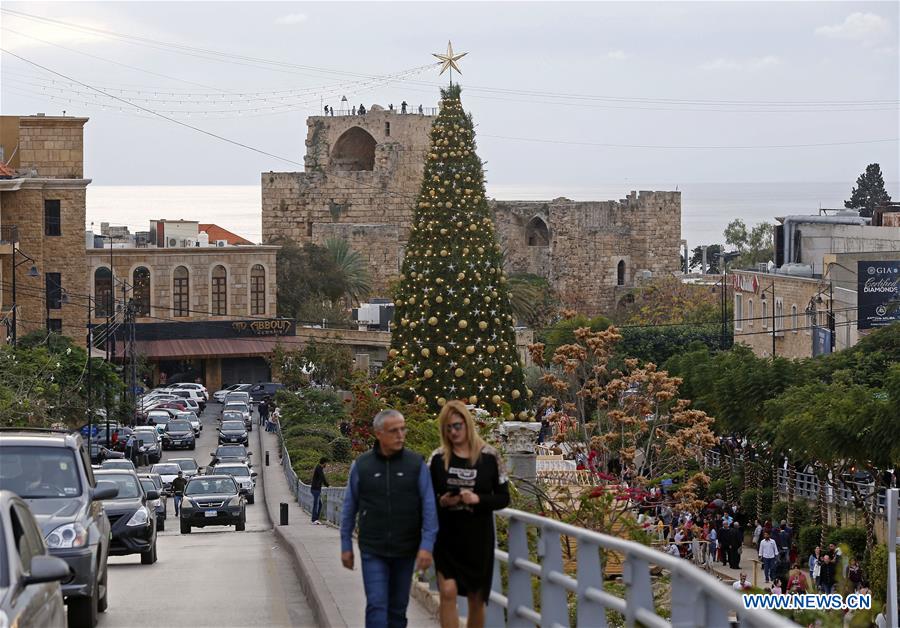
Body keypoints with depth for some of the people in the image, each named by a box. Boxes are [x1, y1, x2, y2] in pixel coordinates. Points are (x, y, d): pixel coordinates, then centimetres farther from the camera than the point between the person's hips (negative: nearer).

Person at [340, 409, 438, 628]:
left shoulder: (416, 464, -1)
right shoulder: (361, 466, 0)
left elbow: (429, 508, -3)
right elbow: (349, 508, 8)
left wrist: (427, 545, -12)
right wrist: (346, 546, 9)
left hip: (405, 551, 1)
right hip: (372, 550, -1)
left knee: (398, 608, 10)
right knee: (376, 606, -10)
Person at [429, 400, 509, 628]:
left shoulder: (489, 457, -2)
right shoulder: (438, 458, 1)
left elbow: (503, 498, 1)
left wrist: (478, 499, -17)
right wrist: (441, 502, -13)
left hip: (479, 538, 0)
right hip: (447, 537, 0)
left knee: (477, 598, 9)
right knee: (448, 592, -15)